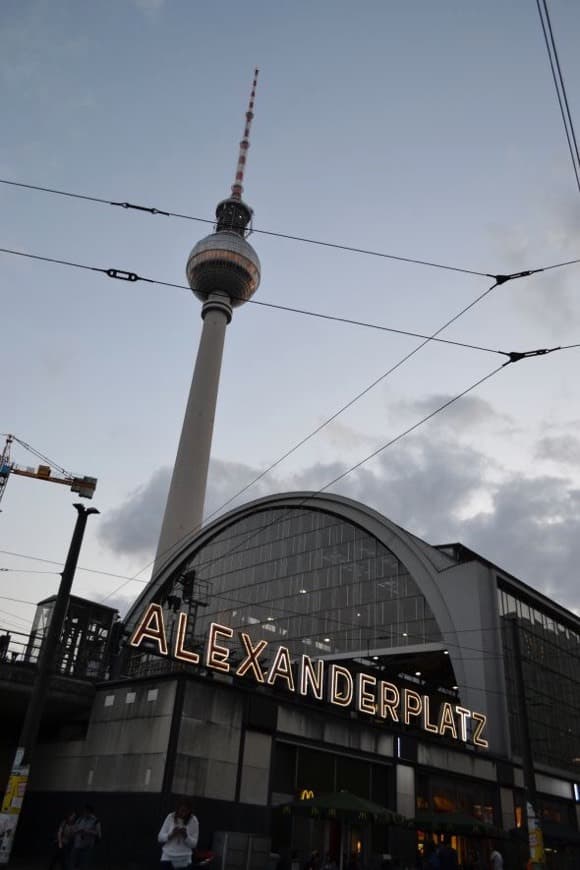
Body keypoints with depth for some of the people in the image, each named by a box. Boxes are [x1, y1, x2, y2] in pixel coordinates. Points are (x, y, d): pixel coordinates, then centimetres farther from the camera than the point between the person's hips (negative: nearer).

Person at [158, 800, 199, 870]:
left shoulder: (193, 821, -9)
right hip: (168, 856, 0)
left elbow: (194, 843, -6)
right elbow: (160, 837, -3)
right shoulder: (170, 817, -7)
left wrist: (186, 836, -25)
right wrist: (171, 835, -22)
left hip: (184, 859, 0)